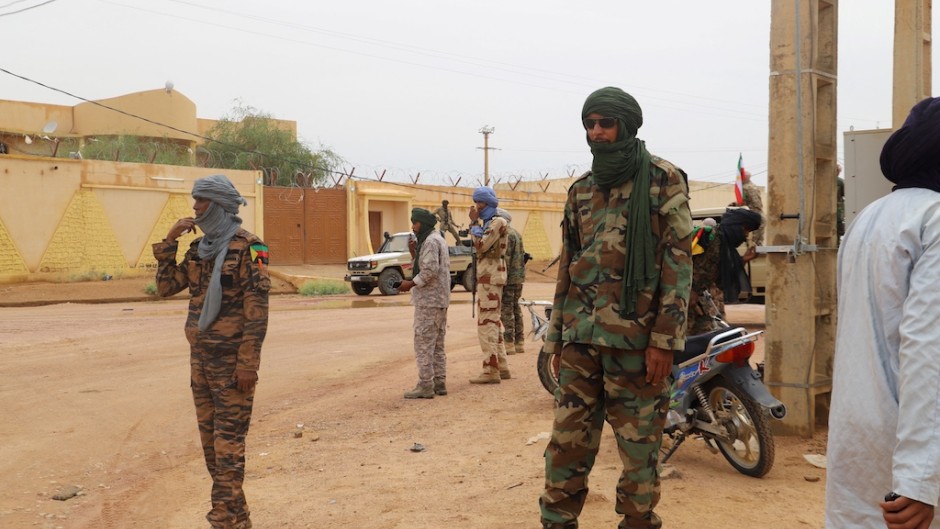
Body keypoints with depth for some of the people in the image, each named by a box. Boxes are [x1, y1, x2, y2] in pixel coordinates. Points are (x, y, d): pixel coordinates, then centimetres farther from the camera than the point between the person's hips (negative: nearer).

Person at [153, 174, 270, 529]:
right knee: (209, 435, 12)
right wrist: (169, 240, 4)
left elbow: (257, 309, -15)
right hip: (200, 354, 8)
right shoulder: (199, 249, 12)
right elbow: (166, 287, 12)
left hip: (231, 357, -8)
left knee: (228, 437, -5)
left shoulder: (247, 247, -11)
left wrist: (248, 362, -19)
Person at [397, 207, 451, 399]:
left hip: (429, 300, -11)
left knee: (424, 343, -7)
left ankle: (426, 385, -5)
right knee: (437, 344, 13)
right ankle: (439, 383, 18)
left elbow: (430, 270, -23)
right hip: (439, 300, 11)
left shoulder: (430, 242, -14)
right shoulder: (437, 239, 18)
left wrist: (411, 283, -15)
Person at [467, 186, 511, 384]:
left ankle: (491, 371, -11)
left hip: (490, 277, -11)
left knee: (486, 323, -11)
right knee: (493, 322, 13)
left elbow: (481, 245, -20)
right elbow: (480, 246, 13)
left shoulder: (497, 222, -11)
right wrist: (474, 223, 5)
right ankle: (502, 367, 19)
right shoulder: (488, 223, 19)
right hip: (487, 276, 11)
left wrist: (474, 223, -10)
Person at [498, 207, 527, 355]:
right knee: (516, 307, 14)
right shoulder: (516, 234, 18)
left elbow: (505, 258, -19)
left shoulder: (506, 235, -13)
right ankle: (519, 343, 17)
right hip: (519, 278, 10)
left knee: (506, 310, -6)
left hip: (509, 278, -10)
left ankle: (509, 344, -5)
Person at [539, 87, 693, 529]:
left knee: (639, 447, 5)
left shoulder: (664, 180, 0)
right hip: (580, 339, 5)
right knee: (566, 442, 6)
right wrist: (556, 338, 15)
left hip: (637, 338, -4)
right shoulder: (580, 191, 16)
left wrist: (665, 340, -13)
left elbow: (678, 263, -6)